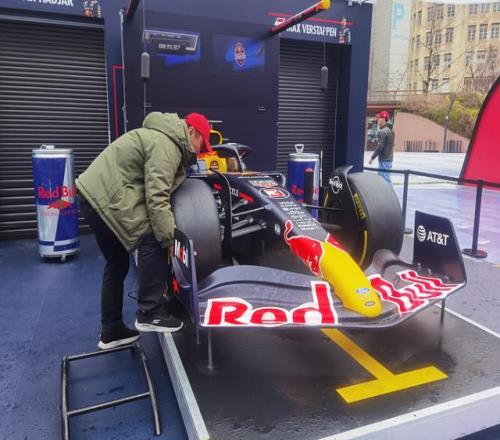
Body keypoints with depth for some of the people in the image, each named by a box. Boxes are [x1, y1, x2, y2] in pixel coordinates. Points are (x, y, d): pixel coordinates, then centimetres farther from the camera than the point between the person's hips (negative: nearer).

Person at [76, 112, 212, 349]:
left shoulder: (164, 137, 19)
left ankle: (111, 331, 23)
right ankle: (150, 313, -5)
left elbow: (155, 190, 17)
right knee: (152, 241, -12)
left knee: (117, 263, 14)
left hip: (94, 194, 11)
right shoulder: (165, 145, -14)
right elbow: (156, 198, -22)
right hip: (108, 198, -11)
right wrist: (170, 238, -18)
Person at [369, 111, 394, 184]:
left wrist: (372, 157, -16)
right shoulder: (390, 130, 14)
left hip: (384, 160, -10)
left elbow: (380, 146, -21)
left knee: (386, 179, -6)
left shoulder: (383, 131, -16)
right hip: (389, 158, 10)